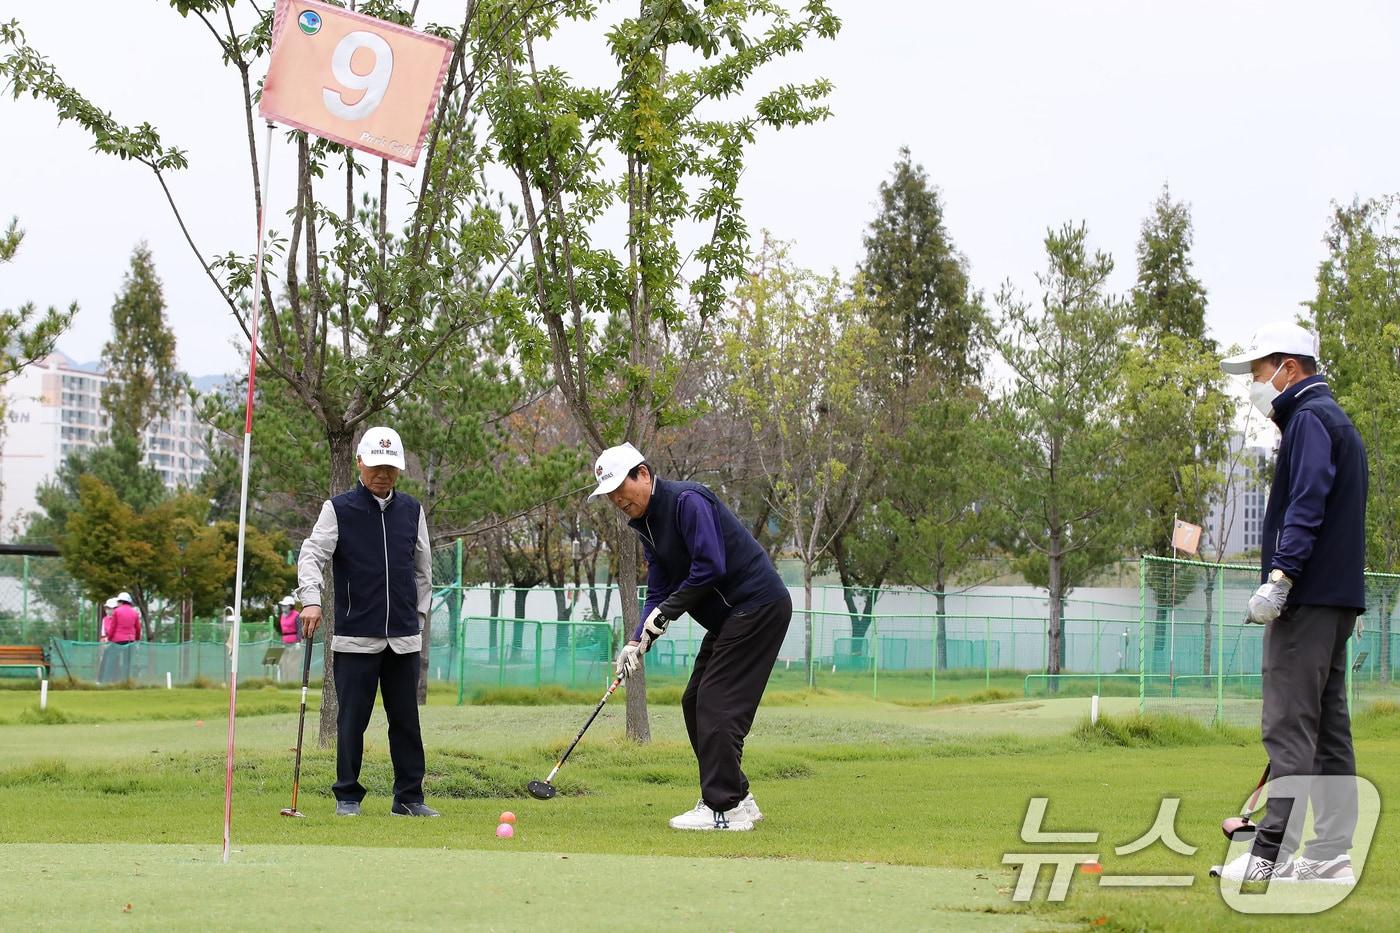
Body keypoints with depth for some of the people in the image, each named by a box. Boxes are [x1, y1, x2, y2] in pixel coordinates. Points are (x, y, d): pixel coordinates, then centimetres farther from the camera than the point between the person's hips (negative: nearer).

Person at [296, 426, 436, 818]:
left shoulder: (411, 510, 11)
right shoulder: (339, 509, 0)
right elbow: (312, 554, -8)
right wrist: (311, 600, -24)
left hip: (404, 638, 3)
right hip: (355, 638, -3)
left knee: (406, 720, 5)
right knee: (352, 720, 0)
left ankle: (409, 796, 11)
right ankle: (347, 796, 9)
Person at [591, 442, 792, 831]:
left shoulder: (687, 501, -16)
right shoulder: (647, 525, 14)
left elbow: (711, 566, -24)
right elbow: (660, 592, 12)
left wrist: (664, 613, -16)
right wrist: (638, 641, -4)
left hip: (759, 606, -10)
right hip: (728, 616, 10)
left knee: (717, 705, -13)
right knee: (695, 702, 11)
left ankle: (725, 809, -13)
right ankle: (737, 799, 16)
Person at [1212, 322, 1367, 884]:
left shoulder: (1310, 418, -8)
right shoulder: (1334, 419, 23)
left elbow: (1307, 504, -21)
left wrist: (1280, 575, -28)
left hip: (1308, 599, -10)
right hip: (1337, 598, 10)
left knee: (1290, 727, -12)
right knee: (1328, 727, 9)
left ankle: (1272, 853, -15)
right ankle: (1331, 853, 9)